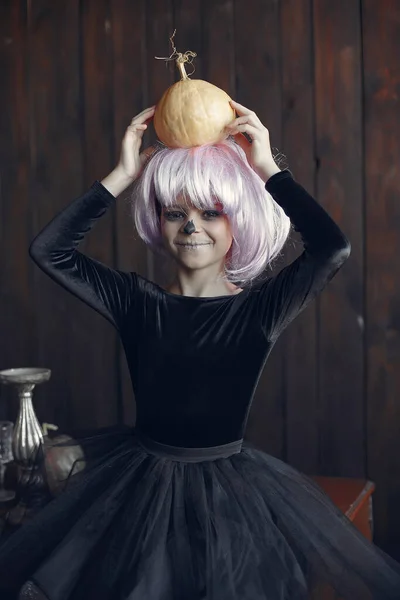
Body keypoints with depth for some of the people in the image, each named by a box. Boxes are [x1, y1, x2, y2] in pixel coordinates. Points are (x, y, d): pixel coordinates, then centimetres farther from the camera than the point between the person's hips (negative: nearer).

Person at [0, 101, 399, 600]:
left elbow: (333, 248, -24)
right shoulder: (137, 302, -3)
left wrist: (266, 169, -18)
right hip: (142, 488, 2)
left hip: (231, 490, -1)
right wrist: (123, 175, -11)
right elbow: (47, 250, -12)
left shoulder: (261, 307, -7)